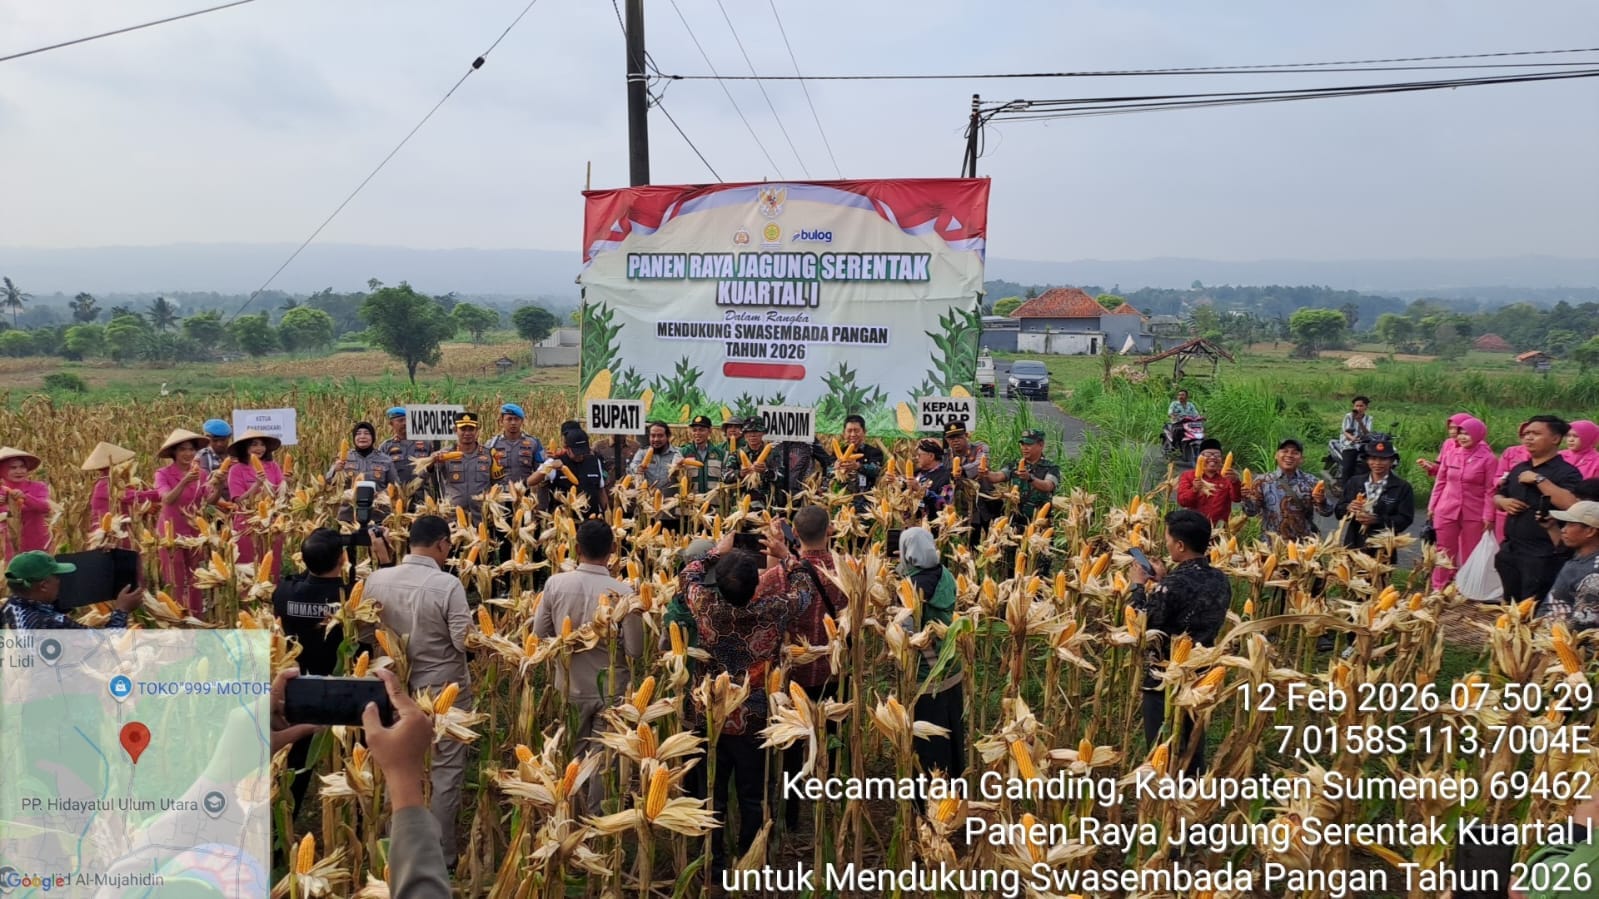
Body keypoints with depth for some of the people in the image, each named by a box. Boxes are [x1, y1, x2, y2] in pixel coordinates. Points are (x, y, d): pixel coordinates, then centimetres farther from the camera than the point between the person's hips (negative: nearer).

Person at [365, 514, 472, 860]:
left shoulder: (377, 579, -6)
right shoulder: (448, 585, -22)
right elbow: (465, 641, -20)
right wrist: (475, 624, -1)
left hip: (396, 687, 5)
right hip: (443, 690, -5)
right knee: (446, 769, 8)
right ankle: (441, 851, 16)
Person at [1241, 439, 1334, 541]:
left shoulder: (1311, 482, 3)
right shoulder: (1263, 481, 1)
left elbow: (1327, 511, -3)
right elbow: (1252, 511, -4)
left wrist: (1322, 502, -26)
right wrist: (1247, 500, -26)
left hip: (1304, 543, 1)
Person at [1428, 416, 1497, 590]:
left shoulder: (1488, 459, -6)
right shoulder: (1450, 455, 3)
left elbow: (1490, 490, -6)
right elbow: (1440, 482, 10)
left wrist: (1488, 516, -9)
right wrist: (1432, 506, 9)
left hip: (1474, 515, -3)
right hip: (1446, 511, 3)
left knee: (1471, 556, 8)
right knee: (1444, 553, 9)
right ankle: (1439, 590, 17)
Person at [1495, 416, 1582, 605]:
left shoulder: (1566, 472, -9)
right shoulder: (1519, 469, 13)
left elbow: (1571, 504, -27)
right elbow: (1497, 496, 24)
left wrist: (1539, 479, -22)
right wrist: (1504, 502, 1)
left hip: (1544, 555, -7)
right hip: (1510, 550, 7)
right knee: (1511, 605, 17)